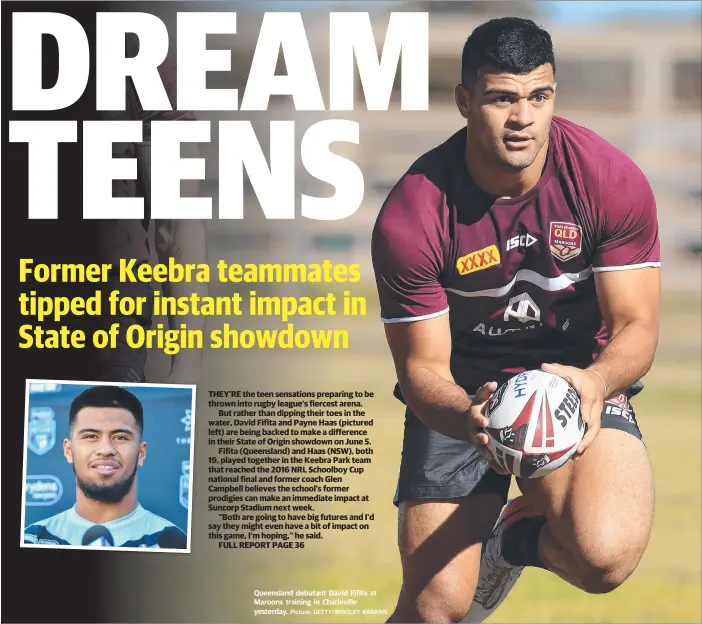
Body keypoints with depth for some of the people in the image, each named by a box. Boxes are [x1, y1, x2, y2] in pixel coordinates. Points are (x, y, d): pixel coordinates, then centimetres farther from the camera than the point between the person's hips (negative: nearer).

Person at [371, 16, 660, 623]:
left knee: (604, 556, -28)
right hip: (461, 395, 0)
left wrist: (597, 382, -36)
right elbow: (422, 366, -14)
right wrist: (469, 419, -38)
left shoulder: (612, 180, -17)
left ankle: (516, 535, 9)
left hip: (581, 377, 0)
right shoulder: (411, 216, -19)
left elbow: (636, 325, -12)